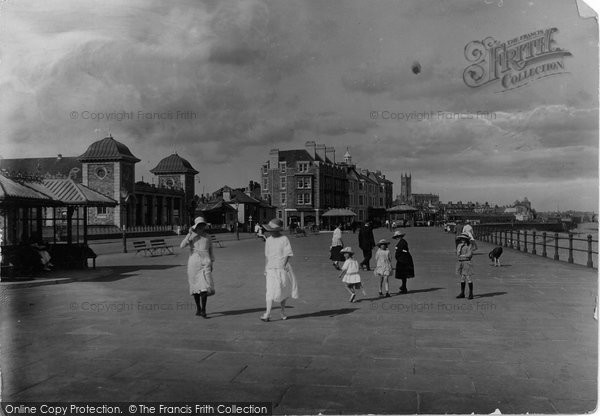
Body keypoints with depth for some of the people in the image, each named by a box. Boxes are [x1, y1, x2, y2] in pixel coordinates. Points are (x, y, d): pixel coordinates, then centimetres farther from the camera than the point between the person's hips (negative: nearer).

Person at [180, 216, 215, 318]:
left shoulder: (207, 237, 7)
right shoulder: (191, 236, 0)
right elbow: (182, 245, -15)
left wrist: (211, 264, 14)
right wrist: (189, 234, -19)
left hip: (205, 263, 0)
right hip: (193, 263, 0)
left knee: (205, 285, -12)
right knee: (196, 286, 8)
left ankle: (203, 309, -10)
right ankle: (198, 308, 23)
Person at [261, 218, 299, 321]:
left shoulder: (284, 239, -6)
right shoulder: (268, 240, 6)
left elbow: (288, 255, -5)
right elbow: (267, 256, 13)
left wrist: (284, 265, -14)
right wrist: (265, 269, 12)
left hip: (282, 268, -2)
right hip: (271, 269, 2)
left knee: (283, 291, 8)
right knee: (271, 291, -7)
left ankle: (283, 312, 23)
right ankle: (267, 314, -7)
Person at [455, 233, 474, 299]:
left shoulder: (469, 246, -7)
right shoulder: (459, 245, 10)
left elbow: (469, 255, -16)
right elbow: (457, 254, 0)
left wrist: (461, 255, -4)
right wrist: (460, 246, -10)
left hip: (467, 263, -6)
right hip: (460, 263, 6)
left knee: (469, 278, -4)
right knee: (462, 279, 12)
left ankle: (471, 294, 3)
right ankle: (462, 293, 17)